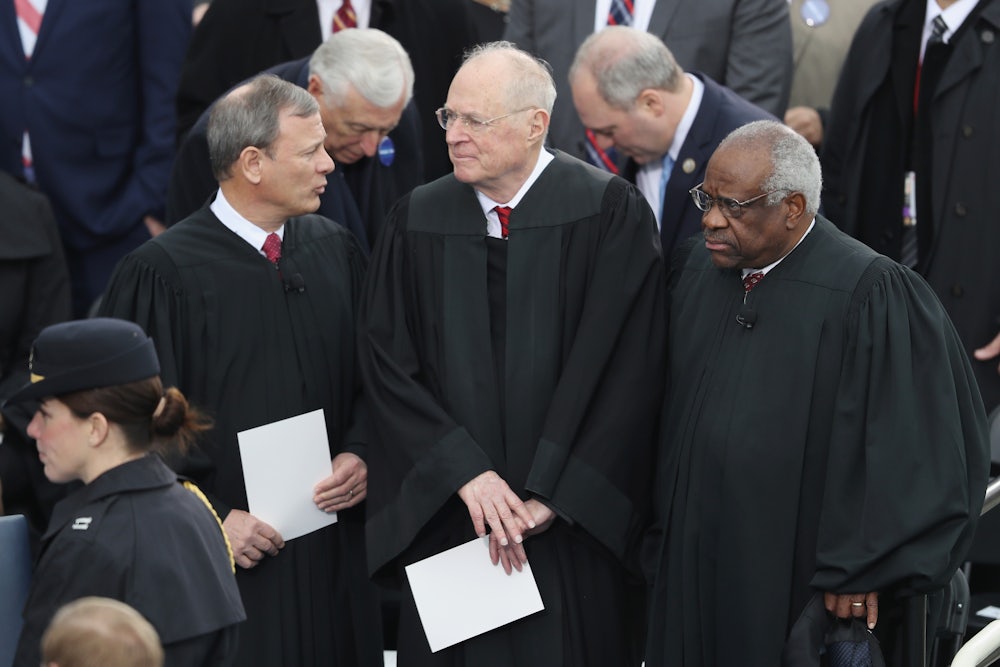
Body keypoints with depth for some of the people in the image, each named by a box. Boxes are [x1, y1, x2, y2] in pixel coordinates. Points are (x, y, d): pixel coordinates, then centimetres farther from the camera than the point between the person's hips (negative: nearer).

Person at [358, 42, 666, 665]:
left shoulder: (609, 213, -6)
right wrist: (465, 472, -12)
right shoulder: (417, 221, 4)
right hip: (446, 526, 3)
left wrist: (550, 497, -13)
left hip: (573, 527, -2)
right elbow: (388, 365, 0)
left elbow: (622, 369, -11)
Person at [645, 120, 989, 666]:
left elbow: (915, 449, -16)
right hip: (695, 570, 6)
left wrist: (860, 570, -15)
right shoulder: (697, 269, 3)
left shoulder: (871, 296, -18)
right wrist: (663, 531, 13)